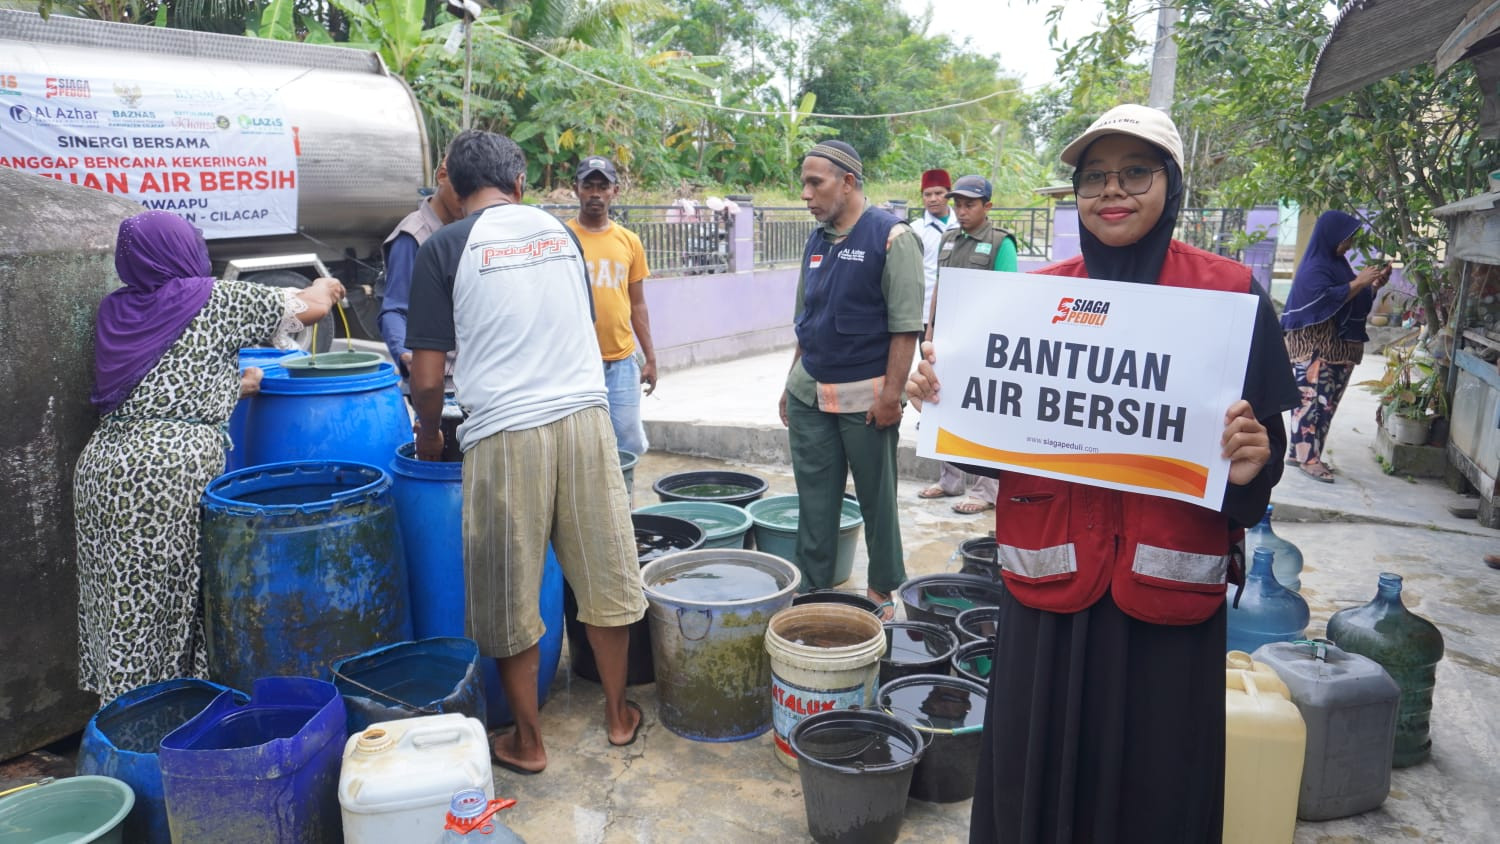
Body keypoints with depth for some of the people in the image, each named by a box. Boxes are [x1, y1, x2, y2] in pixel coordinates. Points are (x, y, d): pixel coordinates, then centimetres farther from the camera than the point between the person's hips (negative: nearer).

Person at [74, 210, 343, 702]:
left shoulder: (116, 311, 16)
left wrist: (238, 383, 35)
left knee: (122, 614, 12)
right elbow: (311, 308, 7)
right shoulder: (221, 301, -2)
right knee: (173, 612, 1)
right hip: (172, 473, -6)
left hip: (102, 465, 6)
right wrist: (325, 289, 29)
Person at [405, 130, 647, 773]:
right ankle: (618, 713, 29)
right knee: (602, 574, 14)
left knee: (509, 596, 9)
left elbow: (427, 375, -3)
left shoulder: (444, 248, -1)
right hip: (585, 415, 4)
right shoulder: (559, 232, 12)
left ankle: (527, 743, 22)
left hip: (505, 432, -4)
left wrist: (429, 436, 15)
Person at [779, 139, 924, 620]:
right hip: (809, 395, 6)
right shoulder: (817, 241, 11)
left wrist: (891, 394, -18)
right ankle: (812, 591, 20)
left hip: (865, 396, -6)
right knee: (814, 501, 10)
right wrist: (792, 382, 16)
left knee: (877, 500, 7)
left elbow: (906, 324, -13)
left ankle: (882, 590, 23)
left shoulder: (892, 238, -9)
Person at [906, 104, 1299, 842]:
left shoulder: (1228, 294, -3)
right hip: (1049, 583, 2)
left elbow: (1262, 444, -1)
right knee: (1035, 773, 14)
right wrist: (941, 396, -10)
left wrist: (1251, 462, -22)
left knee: (1153, 783, 12)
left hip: (1165, 585, -1)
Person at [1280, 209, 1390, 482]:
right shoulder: (1314, 267, -10)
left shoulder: (1337, 264, 17)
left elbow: (1356, 302, 24)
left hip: (1337, 347, 9)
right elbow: (1327, 299, -23)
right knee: (1311, 398, -11)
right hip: (1314, 347, -9)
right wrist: (1359, 281, -17)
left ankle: (1301, 451, 12)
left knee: (1326, 401, 7)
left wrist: (1375, 285, 9)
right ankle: (1307, 457, -10)